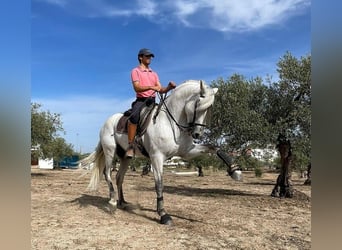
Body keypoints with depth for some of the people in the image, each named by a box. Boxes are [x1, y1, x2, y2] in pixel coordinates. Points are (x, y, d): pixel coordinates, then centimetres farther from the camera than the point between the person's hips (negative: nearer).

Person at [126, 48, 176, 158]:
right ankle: (130, 146, -31)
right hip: (141, 100, -6)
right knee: (134, 116, -35)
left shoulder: (154, 73, 22)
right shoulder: (135, 71, 4)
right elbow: (137, 87, -12)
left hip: (152, 101, 6)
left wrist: (169, 87, -9)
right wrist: (151, 87, -27)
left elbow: (161, 90, 12)